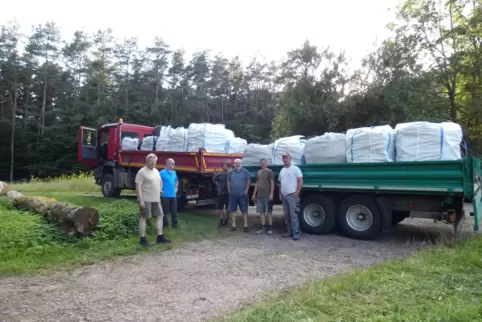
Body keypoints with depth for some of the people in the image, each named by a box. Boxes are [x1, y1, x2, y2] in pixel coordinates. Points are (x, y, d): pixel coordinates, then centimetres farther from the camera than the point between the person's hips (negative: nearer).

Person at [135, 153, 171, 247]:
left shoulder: (156, 171, 15)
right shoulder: (142, 172, -9)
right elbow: (138, 187, -14)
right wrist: (141, 200, -19)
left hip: (156, 199, 8)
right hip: (146, 200, -8)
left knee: (159, 216, 8)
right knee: (143, 218, 0)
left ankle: (160, 237, 14)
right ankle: (143, 239, 7)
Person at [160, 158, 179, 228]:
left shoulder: (174, 172, 11)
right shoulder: (162, 172, -11)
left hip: (173, 195, 6)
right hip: (165, 195, -6)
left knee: (174, 211, 12)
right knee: (165, 211, 1)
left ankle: (174, 224, 23)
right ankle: (165, 225, 12)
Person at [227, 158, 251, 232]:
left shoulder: (245, 171, -2)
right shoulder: (231, 172, 8)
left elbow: (248, 181, -3)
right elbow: (228, 181, 14)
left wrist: (246, 191, -7)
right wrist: (229, 190, 6)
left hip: (242, 194, -3)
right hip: (233, 194, 3)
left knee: (244, 210, 1)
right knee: (232, 210, 6)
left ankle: (245, 226, 8)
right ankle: (234, 225, 15)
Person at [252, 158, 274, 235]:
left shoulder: (270, 171, -3)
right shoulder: (258, 172, 15)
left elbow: (272, 183, -7)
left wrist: (271, 194, -14)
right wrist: (254, 194, 14)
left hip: (267, 195, -6)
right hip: (259, 195, 6)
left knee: (269, 212, 0)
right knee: (261, 212, 8)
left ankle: (270, 228, 5)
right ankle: (263, 228, 15)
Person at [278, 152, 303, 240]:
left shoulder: (295, 168, -5)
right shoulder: (282, 170, 16)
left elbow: (300, 181, -9)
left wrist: (297, 192, -15)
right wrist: (280, 193, 13)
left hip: (292, 195, -7)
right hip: (284, 196, 7)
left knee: (293, 214, -11)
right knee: (286, 215, 10)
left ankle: (296, 233, -7)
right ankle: (290, 231, 19)